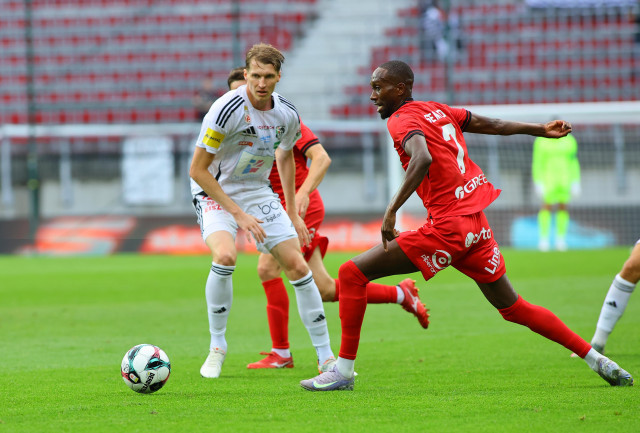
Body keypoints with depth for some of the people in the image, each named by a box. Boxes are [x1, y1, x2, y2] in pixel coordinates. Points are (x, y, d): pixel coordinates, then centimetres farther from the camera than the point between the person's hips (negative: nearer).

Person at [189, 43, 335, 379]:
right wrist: (238, 214, -23)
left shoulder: (287, 114, -7)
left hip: (258, 191, 5)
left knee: (297, 265, -3)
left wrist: (292, 213, 14)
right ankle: (217, 346, -11)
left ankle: (326, 357, 9)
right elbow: (197, 169, -21)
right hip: (215, 191, -5)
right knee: (224, 255, -31)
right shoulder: (227, 109, -25)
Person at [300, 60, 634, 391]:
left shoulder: (402, 121, -9)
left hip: (447, 228, -9)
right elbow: (490, 124, 25)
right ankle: (596, 360, 20)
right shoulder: (437, 111, 15)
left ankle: (343, 370, -7)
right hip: (478, 225, 9)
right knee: (514, 309, 21)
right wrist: (540, 130, 37)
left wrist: (391, 210, -32)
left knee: (352, 273, -5)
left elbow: (422, 159, -29)